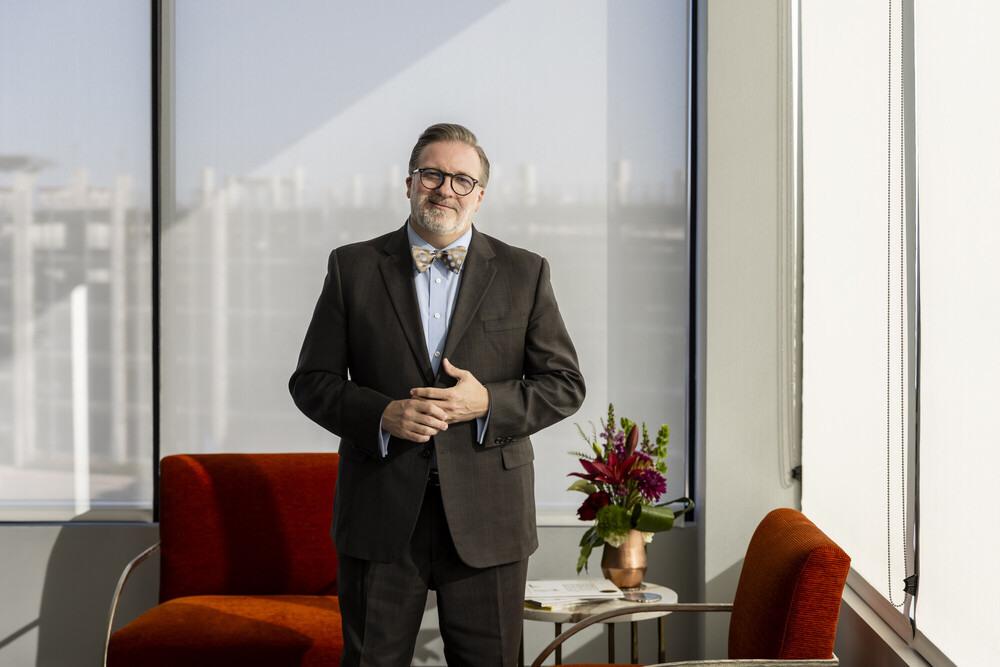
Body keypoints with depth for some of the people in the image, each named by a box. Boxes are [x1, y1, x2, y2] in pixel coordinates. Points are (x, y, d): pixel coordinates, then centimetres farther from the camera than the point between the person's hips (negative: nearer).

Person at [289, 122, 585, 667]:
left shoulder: (525, 274, 6)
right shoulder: (353, 267, 6)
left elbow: (564, 385, 4)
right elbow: (311, 380, 5)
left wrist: (488, 402, -14)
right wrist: (382, 415, -14)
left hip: (487, 520, 0)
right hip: (380, 517, 0)